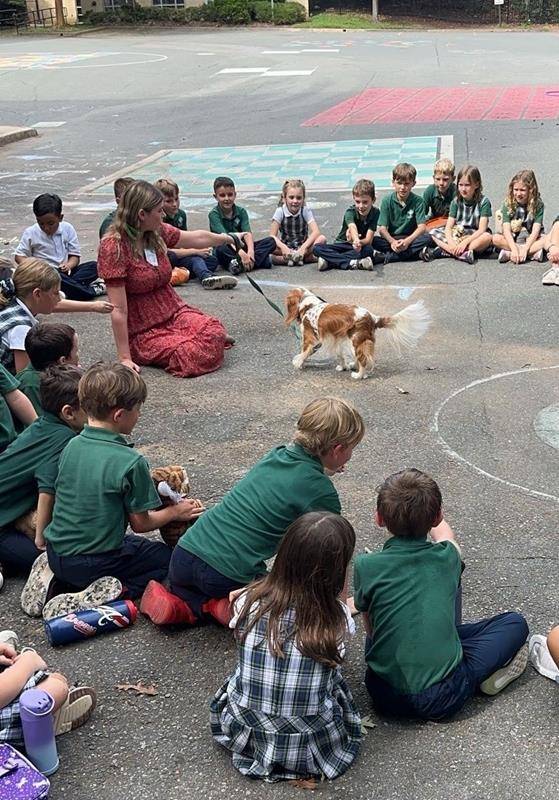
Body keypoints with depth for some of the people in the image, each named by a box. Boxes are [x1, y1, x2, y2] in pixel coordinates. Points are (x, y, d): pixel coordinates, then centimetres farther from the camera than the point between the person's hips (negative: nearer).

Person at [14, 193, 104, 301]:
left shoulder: (67, 229, 2)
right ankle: (91, 291, -28)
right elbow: (19, 256, 5)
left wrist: (69, 265, -18)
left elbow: (75, 255, 5)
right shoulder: (30, 233, -2)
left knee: (94, 266, -17)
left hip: (66, 272, 3)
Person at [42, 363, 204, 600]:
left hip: (56, 555, 6)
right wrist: (175, 512, 8)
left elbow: (53, 500, 10)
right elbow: (141, 523, -9)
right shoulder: (131, 462, -20)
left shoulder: (72, 446, -2)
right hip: (92, 566, -6)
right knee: (168, 556, 12)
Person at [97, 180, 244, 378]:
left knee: (213, 331, -26)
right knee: (193, 356, -29)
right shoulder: (114, 248, -17)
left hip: (175, 312, 5)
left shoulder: (158, 232, 3)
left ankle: (217, 337, 8)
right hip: (144, 332, -5)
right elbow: (119, 310, -19)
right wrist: (125, 358, -19)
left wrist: (230, 238, 39)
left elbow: (197, 238, 24)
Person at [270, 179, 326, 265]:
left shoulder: (306, 210, -7)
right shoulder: (280, 211, -8)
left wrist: (304, 247, -36)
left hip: (303, 246, 1)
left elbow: (316, 231, -20)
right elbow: (273, 236, -14)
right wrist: (283, 248, -34)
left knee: (322, 239, -26)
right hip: (285, 246, -1)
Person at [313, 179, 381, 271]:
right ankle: (353, 263, -41)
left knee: (368, 249, -37)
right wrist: (356, 240, -65)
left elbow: (369, 240, -20)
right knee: (317, 248, -28)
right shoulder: (350, 212, -17)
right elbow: (352, 227, -41)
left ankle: (330, 261, -35)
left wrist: (359, 242, -45)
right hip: (342, 245, 0)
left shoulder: (375, 213, -11)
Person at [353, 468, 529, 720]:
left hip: (385, 696, 1)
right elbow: (442, 530, 24)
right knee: (515, 623, 15)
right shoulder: (447, 557, -4)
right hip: (443, 699, -1)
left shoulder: (366, 566, -10)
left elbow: (370, 628, 6)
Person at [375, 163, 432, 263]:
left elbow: (422, 227, -12)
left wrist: (407, 241, -30)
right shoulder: (387, 201, -3)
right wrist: (392, 241, -30)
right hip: (391, 239, 0)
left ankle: (388, 256, -32)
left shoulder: (417, 201, -3)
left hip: (410, 238, 0)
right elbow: (382, 228, -9)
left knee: (427, 238, -30)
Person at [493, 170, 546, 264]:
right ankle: (532, 252, -30)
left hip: (531, 240, -1)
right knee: (495, 238, -28)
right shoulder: (508, 204, -6)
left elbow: (535, 230, -17)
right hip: (512, 240, 1)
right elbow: (506, 229, -15)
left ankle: (509, 254, -33)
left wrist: (525, 249, -31)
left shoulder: (538, 204, -8)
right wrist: (514, 249, -31)